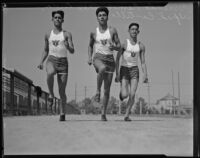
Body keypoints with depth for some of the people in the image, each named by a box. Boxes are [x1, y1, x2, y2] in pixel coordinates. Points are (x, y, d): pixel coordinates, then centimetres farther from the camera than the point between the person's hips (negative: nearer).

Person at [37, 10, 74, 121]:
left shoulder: (67, 34, 6)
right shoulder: (48, 35, 14)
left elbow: (72, 51, -1)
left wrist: (67, 45, -23)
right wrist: (41, 62, 8)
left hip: (63, 62, -1)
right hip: (51, 60, 1)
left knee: (62, 91, -2)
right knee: (50, 73, -37)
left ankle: (62, 113, 12)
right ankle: (51, 94, -16)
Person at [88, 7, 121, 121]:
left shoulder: (112, 30, 5)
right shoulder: (94, 32, 7)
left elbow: (119, 47, 6)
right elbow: (91, 45, 24)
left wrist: (114, 46, -16)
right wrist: (89, 57, 10)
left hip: (110, 59, 1)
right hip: (98, 58, -1)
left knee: (107, 89, 1)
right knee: (102, 68, -40)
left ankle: (103, 113, 11)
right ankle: (98, 90, -20)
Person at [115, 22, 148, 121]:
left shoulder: (141, 46, 6)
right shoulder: (124, 43, -4)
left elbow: (143, 62, 8)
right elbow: (117, 59, -4)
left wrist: (145, 75, -4)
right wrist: (117, 74, -11)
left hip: (134, 70, 3)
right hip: (124, 69, -2)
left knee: (132, 95, -11)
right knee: (124, 95, -13)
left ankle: (127, 115, 2)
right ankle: (121, 92, 25)